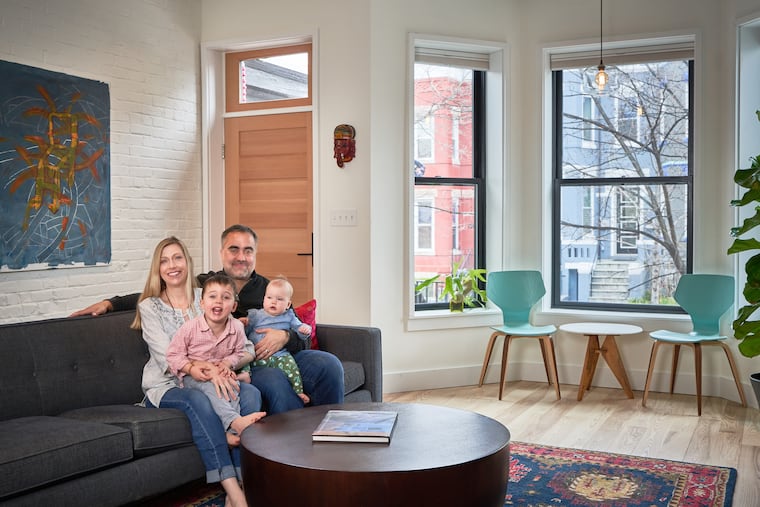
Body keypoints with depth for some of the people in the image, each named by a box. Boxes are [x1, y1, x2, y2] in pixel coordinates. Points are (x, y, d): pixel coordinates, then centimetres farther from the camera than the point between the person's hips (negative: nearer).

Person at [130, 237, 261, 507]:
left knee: (250, 393, -27)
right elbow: (166, 357, -11)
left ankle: (245, 483, -30)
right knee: (198, 400, -36)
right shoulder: (149, 307, 5)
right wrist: (201, 369, -31)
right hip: (166, 386, -2)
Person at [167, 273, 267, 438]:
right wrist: (191, 369, -23)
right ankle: (235, 421, -50)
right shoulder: (190, 328, -15)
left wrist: (228, 363, -15)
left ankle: (232, 430, -35)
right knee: (209, 386, -33)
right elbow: (173, 354, -8)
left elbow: (239, 353, 7)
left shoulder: (237, 328, -8)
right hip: (193, 377, -3)